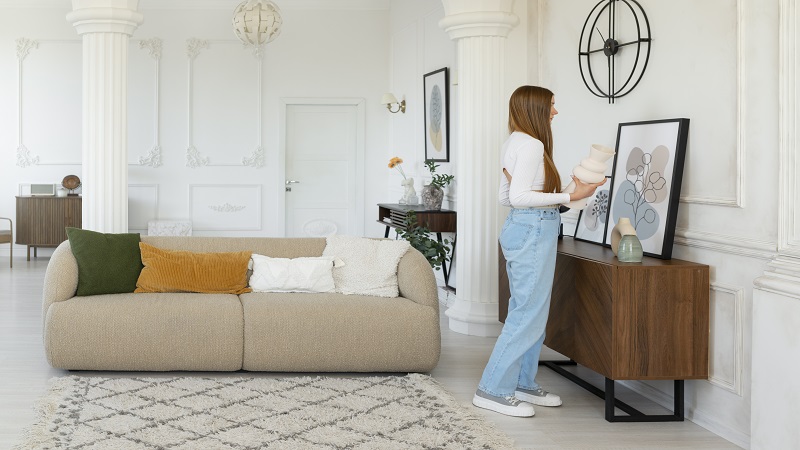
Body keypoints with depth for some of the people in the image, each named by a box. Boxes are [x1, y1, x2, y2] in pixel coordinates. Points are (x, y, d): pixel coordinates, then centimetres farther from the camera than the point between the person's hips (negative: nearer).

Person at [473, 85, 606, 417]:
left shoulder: (514, 142, 15)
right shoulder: (531, 144, -15)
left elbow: (505, 197, 18)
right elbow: (518, 197, -22)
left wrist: (557, 196, 24)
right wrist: (570, 197, -23)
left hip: (520, 228, 10)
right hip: (534, 231, -10)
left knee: (526, 311, 15)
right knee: (529, 314, -6)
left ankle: (523, 384, 22)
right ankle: (493, 390, -3)